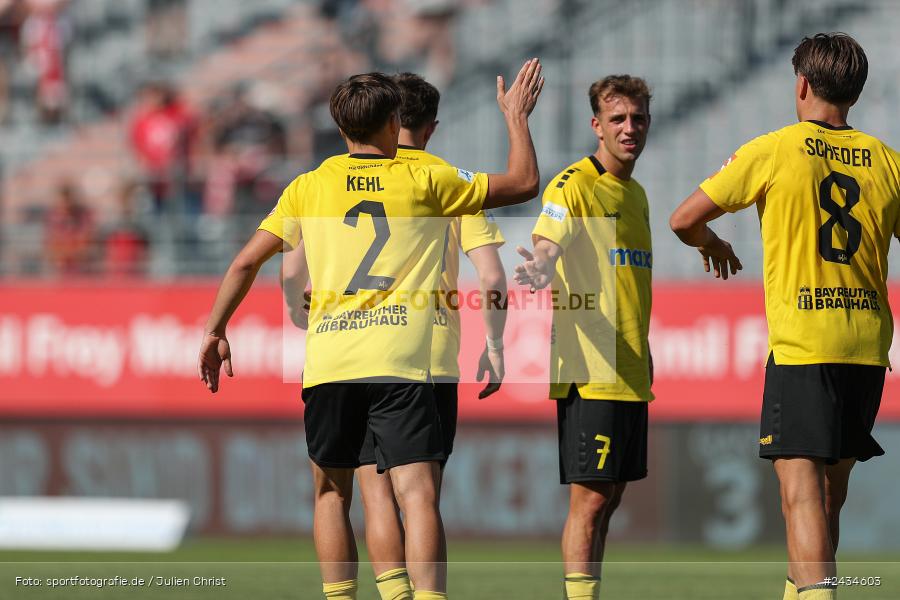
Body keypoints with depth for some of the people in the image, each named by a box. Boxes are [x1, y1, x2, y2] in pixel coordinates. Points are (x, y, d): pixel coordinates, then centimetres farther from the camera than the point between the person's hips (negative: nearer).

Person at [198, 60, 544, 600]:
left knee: (332, 494, 18)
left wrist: (215, 332, 23)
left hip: (328, 362, 2)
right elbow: (524, 182, 16)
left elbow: (246, 262, 12)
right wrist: (517, 116, 30)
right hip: (400, 364, -2)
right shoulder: (425, 181, 8)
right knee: (419, 495, -10)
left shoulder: (309, 188, 12)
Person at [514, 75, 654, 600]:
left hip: (630, 374, 8)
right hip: (590, 373, -8)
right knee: (590, 497, -10)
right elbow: (547, 242, -25)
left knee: (609, 496, 10)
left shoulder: (636, 193, 17)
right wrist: (541, 269, -48)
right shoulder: (575, 185, -8)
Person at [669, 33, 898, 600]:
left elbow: (684, 219, 2)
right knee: (831, 491, 17)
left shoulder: (773, 151, -3)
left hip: (801, 345, -5)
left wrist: (713, 245, 24)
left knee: (802, 490, -11)